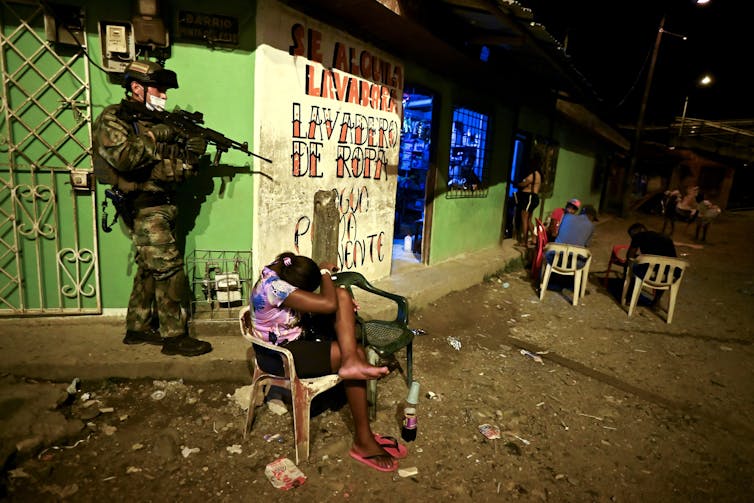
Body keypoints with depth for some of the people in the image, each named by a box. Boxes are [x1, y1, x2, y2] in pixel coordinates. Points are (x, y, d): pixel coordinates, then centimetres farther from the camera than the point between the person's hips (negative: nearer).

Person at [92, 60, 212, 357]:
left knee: (150, 270, 13)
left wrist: (190, 154, -5)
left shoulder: (155, 122, 17)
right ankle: (174, 336, -2)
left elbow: (175, 172, 13)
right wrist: (154, 138, -15)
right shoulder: (113, 119, -6)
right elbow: (123, 157, -26)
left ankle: (138, 328, 26)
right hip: (145, 209, -8)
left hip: (161, 207, 8)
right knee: (170, 270, -10)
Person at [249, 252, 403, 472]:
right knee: (356, 353, -21)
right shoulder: (274, 287, -31)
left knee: (342, 295, -13)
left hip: (297, 340, 9)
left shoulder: (280, 271, -3)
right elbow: (328, 304, -33)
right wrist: (325, 272, -16)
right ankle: (363, 441, -14)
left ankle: (351, 363, -22)